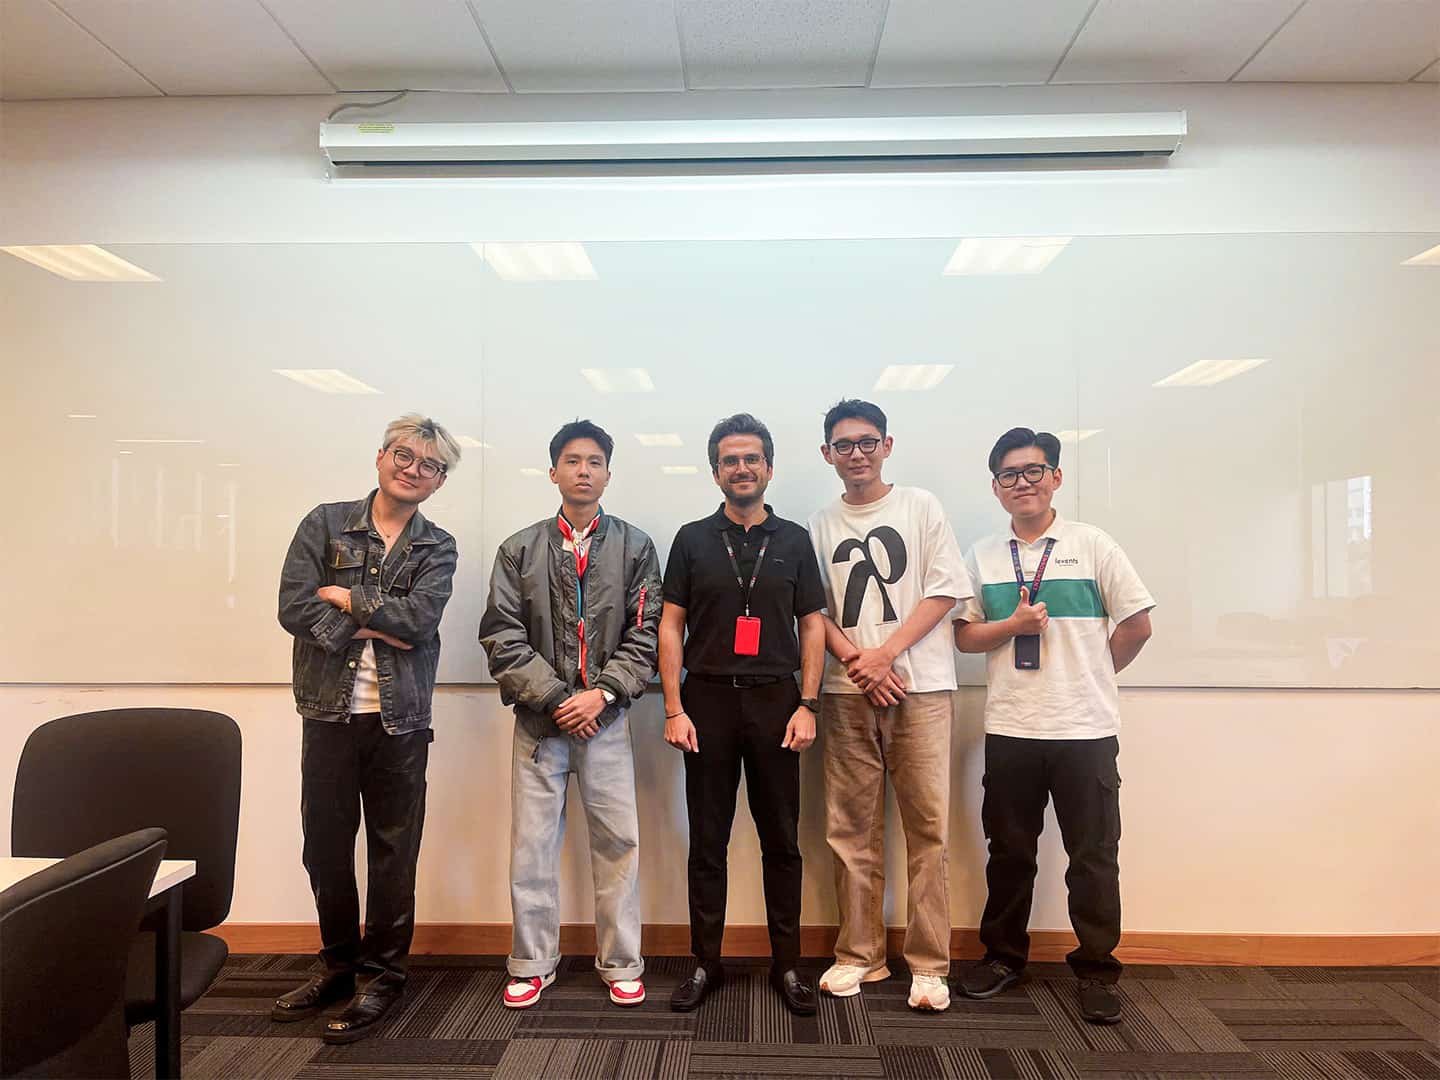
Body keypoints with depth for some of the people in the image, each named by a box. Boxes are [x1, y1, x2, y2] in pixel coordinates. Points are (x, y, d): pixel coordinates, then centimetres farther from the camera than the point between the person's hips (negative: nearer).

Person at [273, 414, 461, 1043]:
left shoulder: (437, 549, 3)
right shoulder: (325, 524, 4)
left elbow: (419, 616, -14)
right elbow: (293, 607, -8)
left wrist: (342, 598, -9)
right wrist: (375, 624, -12)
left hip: (399, 716, -1)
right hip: (328, 710, 1)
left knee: (393, 851, 7)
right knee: (325, 844, 13)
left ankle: (381, 975, 23)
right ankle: (339, 963, 33)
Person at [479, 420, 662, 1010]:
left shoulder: (634, 547, 4)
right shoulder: (520, 549, 5)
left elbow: (646, 633, -1)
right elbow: (502, 636, -2)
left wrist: (602, 694, -12)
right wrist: (554, 698, -10)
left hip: (606, 717, 0)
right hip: (540, 717, 1)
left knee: (618, 840, 5)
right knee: (532, 843, 8)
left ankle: (621, 964, 22)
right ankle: (532, 963, 25)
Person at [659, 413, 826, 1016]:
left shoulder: (794, 540, 7)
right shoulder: (693, 540, 5)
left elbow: (812, 626, 6)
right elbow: (671, 626, 3)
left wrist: (807, 706, -3)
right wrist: (674, 710, -5)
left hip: (775, 700, 1)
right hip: (708, 700, 0)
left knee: (781, 840, 8)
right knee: (707, 841, 8)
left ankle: (786, 965, 22)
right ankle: (706, 963, 22)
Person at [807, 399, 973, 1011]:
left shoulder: (921, 507, 6)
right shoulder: (820, 525, 12)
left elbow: (945, 590, -2)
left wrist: (887, 652, -11)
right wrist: (855, 659, -8)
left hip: (919, 686, -2)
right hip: (847, 691, 2)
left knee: (928, 826, -1)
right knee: (850, 828, 6)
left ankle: (929, 964, 11)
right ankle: (859, 954, 19)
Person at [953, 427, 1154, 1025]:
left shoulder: (1092, 545, -1)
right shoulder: (983, 555, 6)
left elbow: (1136, 625, 2)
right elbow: (964, 636, 5)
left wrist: (1092, 677, 6)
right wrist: (1013, 624, -12)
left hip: (1086, 728, -2)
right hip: (1010, 728, 2)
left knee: (1094, 856, 7)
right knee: (1009, 851, 13)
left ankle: (1096, 970, 23)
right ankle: (1003, 955, 29)